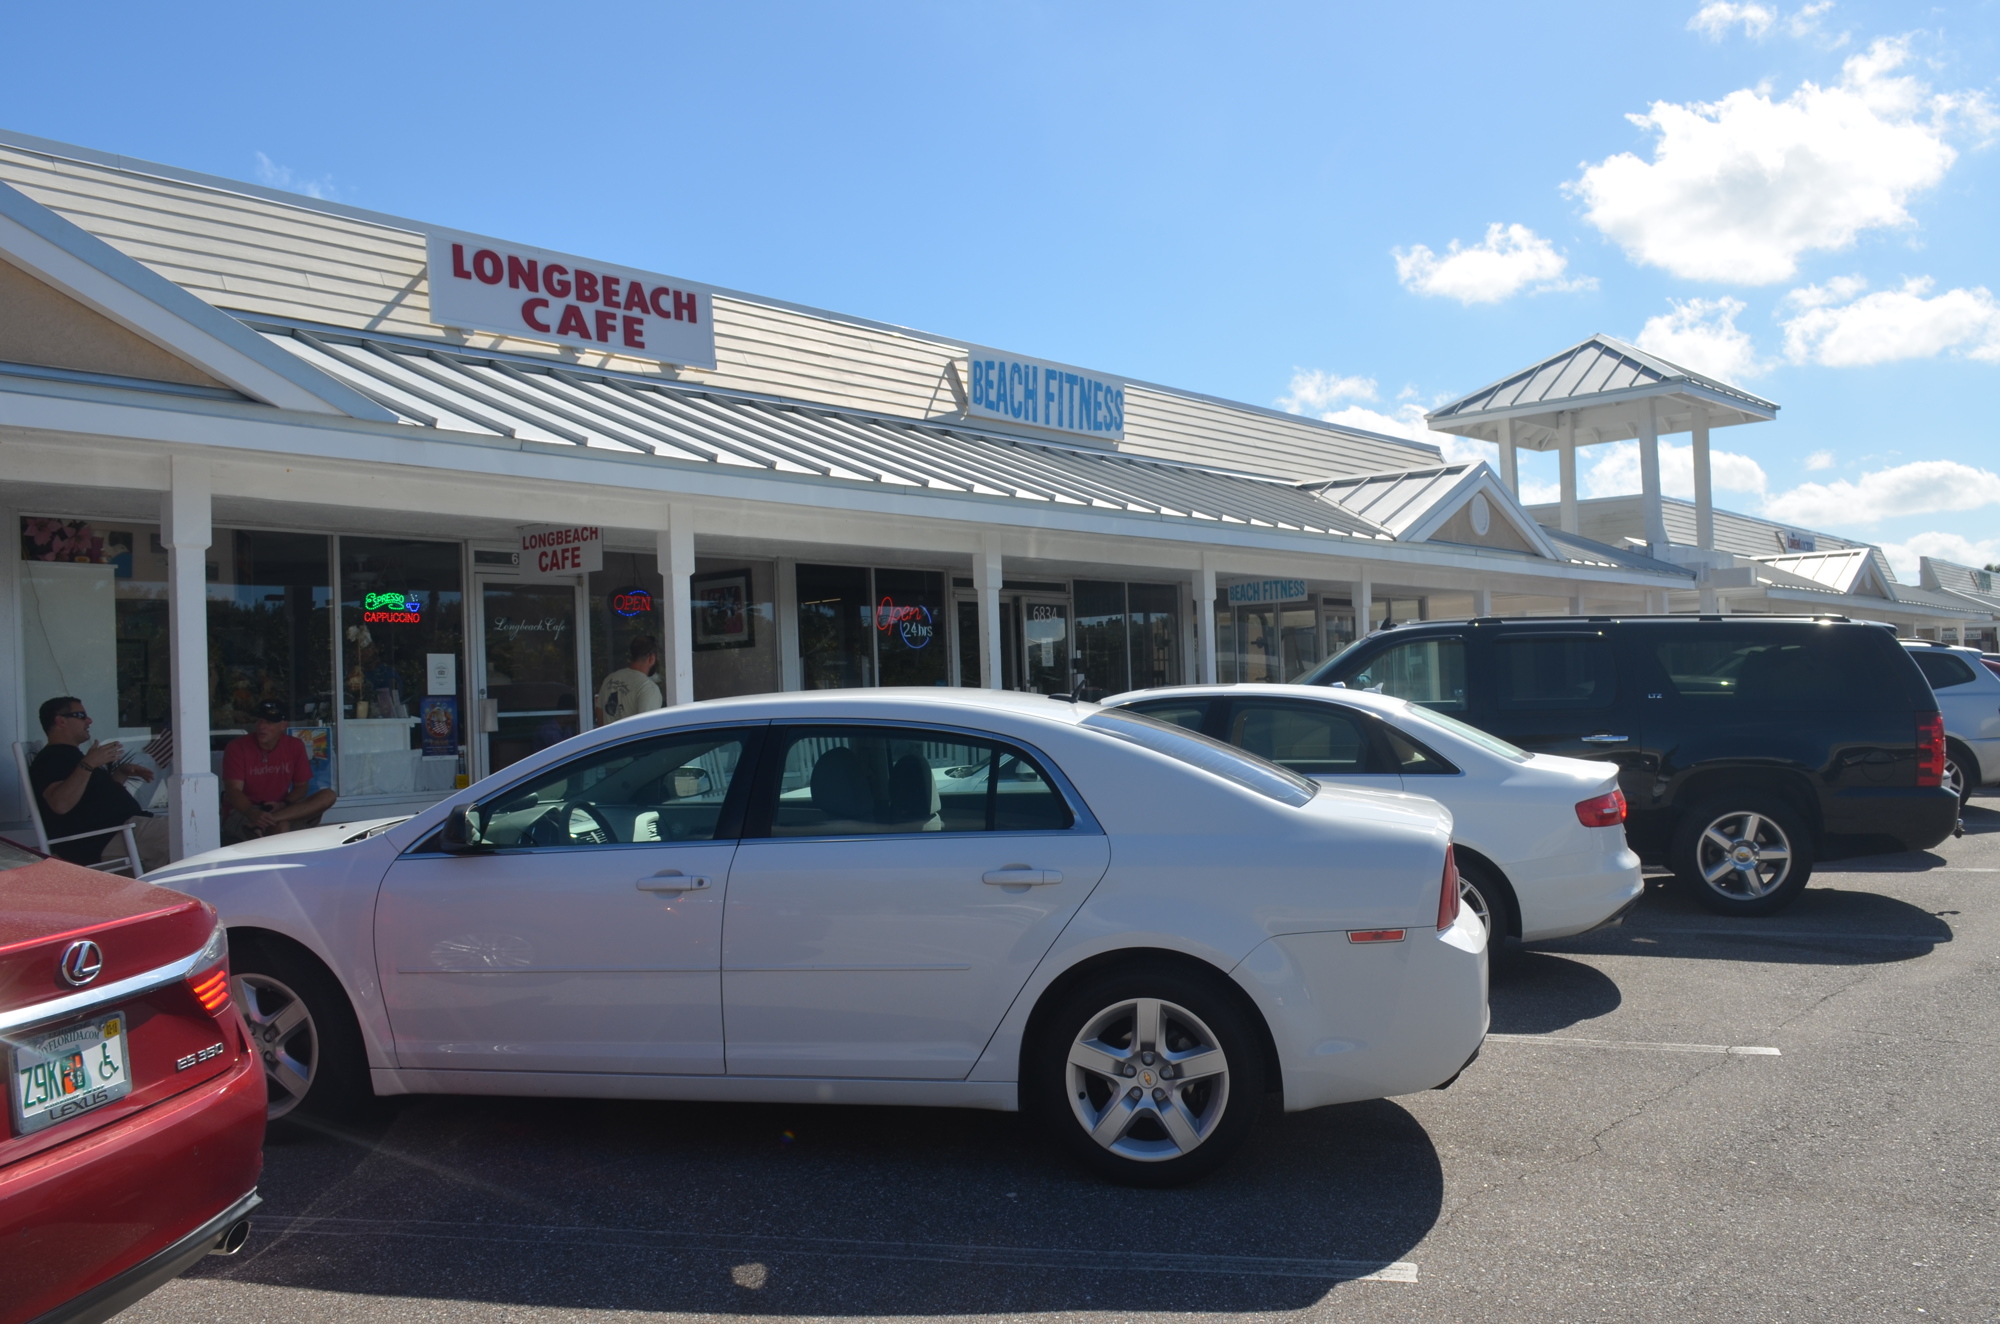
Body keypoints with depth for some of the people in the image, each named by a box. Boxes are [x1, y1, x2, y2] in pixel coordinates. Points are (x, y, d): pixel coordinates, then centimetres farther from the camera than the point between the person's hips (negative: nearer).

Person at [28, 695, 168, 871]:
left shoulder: (69, 755, 24)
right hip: (101, 839, -11)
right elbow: (60, 804, -27)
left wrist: (122, 772, 15)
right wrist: (88, 764, -27)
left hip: (121, 825, 11)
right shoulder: (51, 759, -8)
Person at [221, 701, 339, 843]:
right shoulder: (237, 747, -8)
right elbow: (233, 791, -16)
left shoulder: (295, 746, 2)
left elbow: (301, 786, 6)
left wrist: (284, 805, -17)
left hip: (279, 808, 6)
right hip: (242, 812, -6)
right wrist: (253, 812, -37)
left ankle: (268, 821, -37)